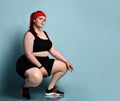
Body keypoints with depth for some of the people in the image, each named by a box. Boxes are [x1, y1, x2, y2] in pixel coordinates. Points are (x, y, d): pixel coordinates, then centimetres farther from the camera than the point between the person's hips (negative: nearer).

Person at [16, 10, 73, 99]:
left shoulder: (45, 34, 14)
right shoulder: (29, 34, -11)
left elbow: (53, 51, 11)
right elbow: (28, 54, -20)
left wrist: (66, 61, 4)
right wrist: (40, 67, -27)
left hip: (44, 62, 9)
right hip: (28, 63, -9)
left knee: (64, 66, 8)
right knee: (37, 78, -41)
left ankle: (50, 89, 16)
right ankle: (25, 87, -5)